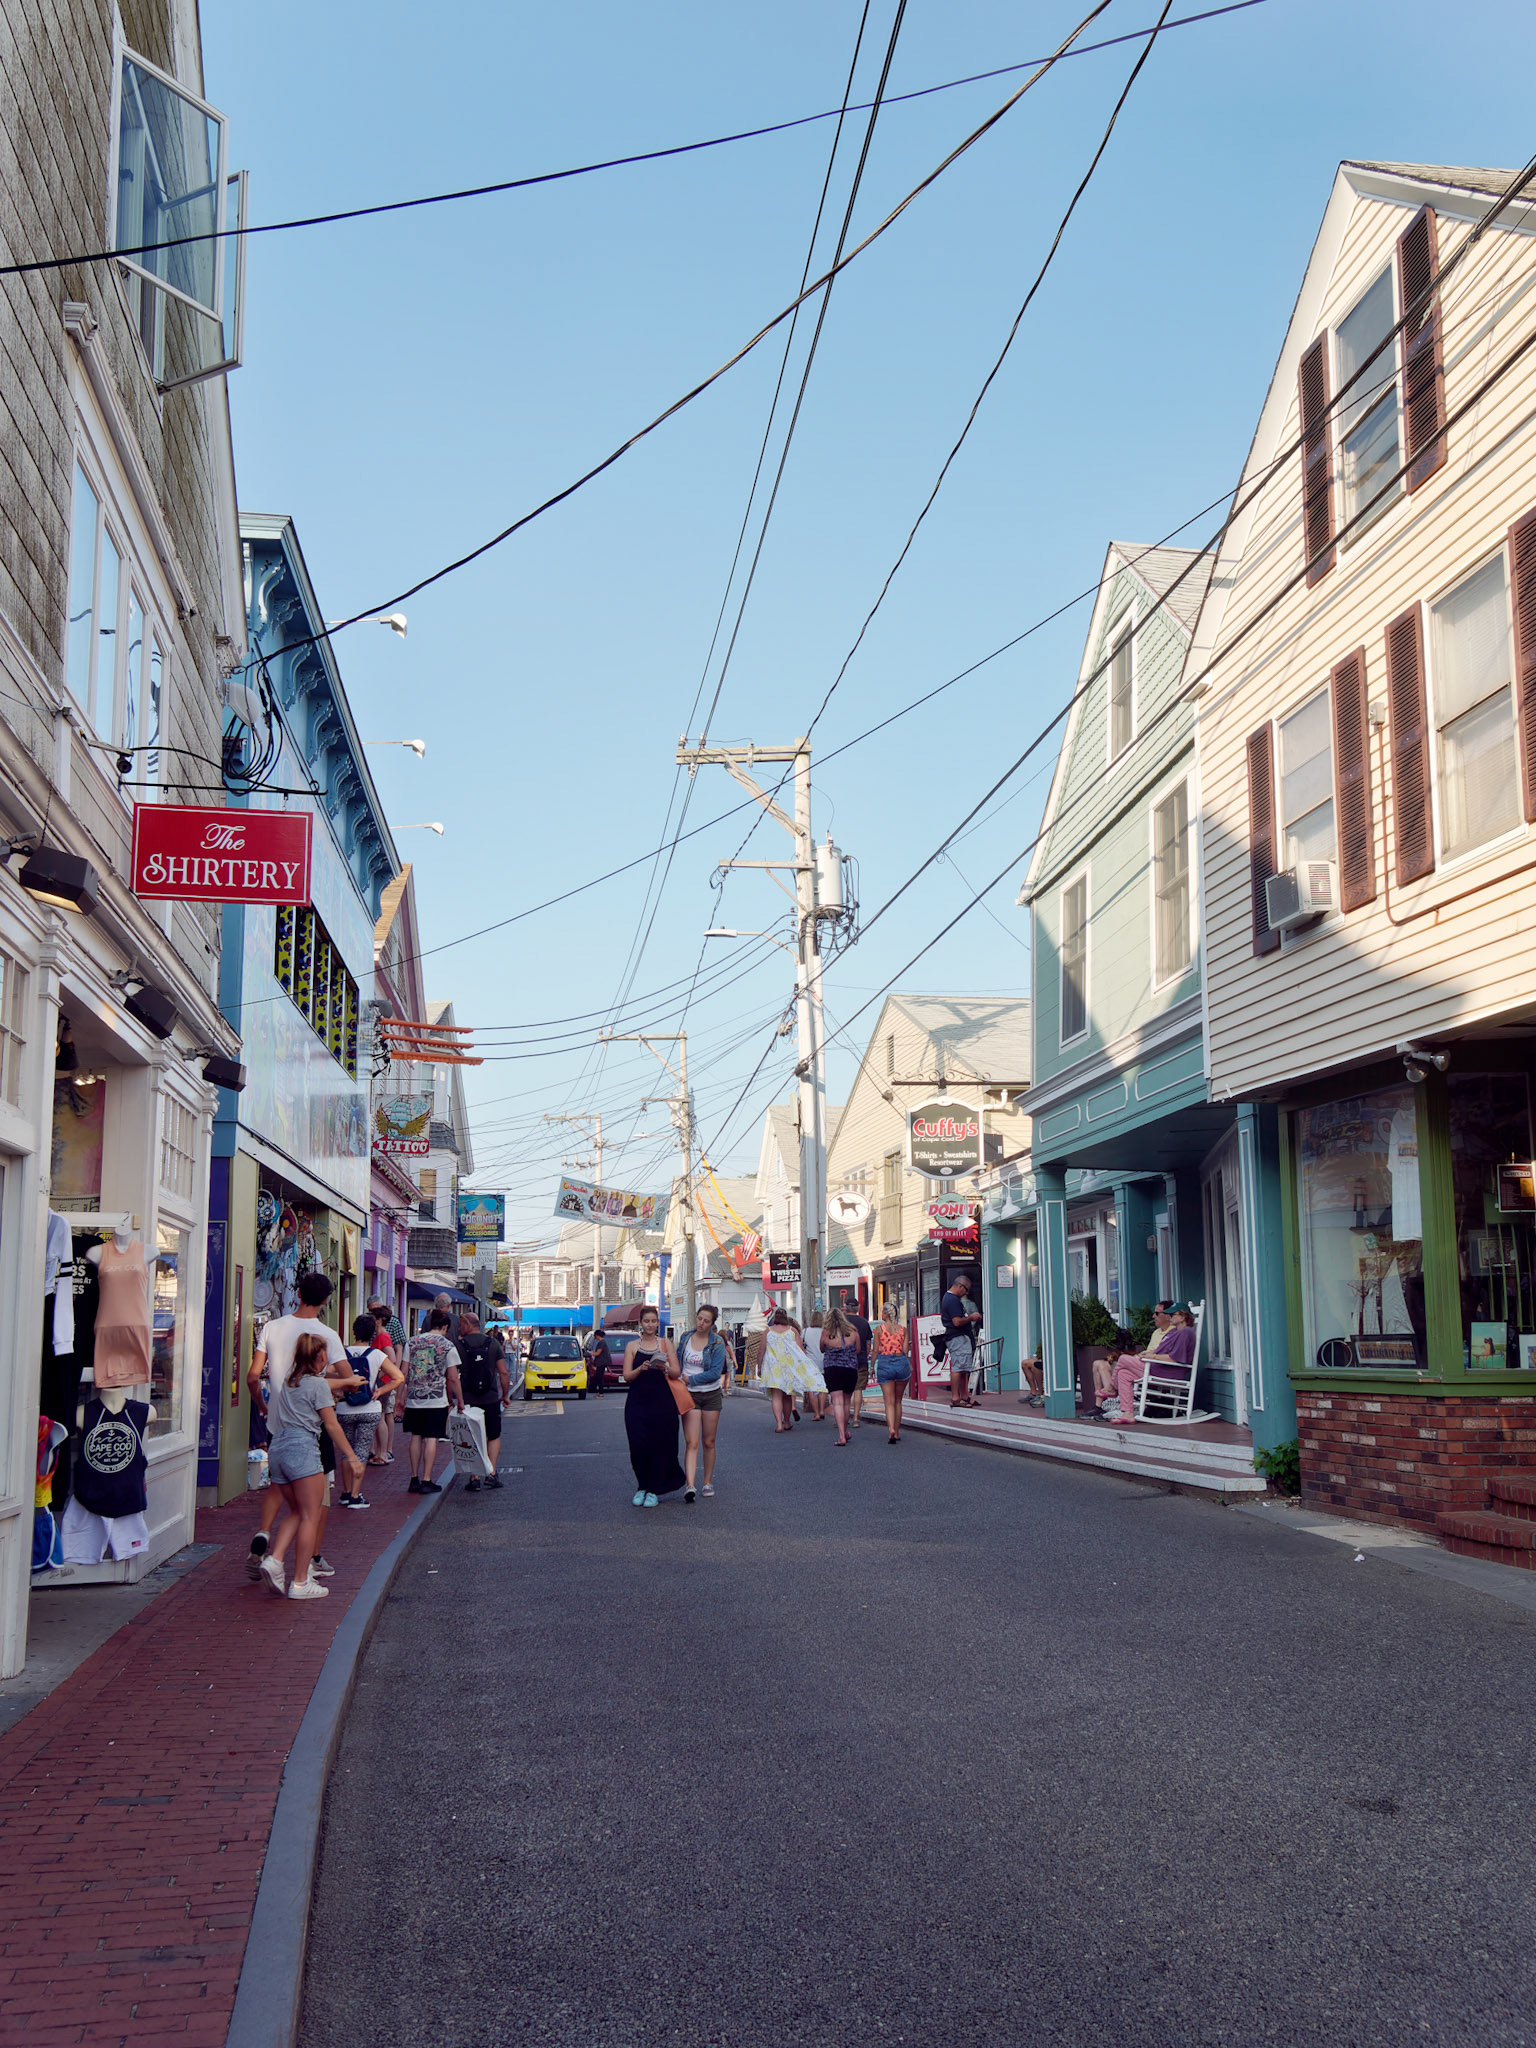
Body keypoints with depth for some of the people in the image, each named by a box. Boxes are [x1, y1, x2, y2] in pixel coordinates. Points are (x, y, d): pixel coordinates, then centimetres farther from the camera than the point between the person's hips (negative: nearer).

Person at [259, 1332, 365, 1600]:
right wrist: (351, 1457, 1)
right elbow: (331, 1425, -4)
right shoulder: (319, 1384, -3)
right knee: (310, 1516, -2)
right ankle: (300, 1582, -4)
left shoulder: (288, 1381, 17)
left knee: (296, 1512, 17)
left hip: (277, 1448, 7)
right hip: (302, 1449, -7)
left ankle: (274, 1559, -3)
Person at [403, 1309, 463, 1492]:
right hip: (437, 1401, -3)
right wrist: (460, 1401, 7)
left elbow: (404, 1374, 6)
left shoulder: (412, 1343, 4)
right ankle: (426, 1481, -1)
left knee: (415, 1437, 12)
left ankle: (414, 1479, 13)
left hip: (413, 1400, 3)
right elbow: (453, 1378, -4)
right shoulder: (447, 1346, -4)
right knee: (431, 1439, 0)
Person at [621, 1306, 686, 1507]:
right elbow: (627, 1376, -1)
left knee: (660, 1445, 0)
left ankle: (653, 1491, 10)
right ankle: (642, 1487, 16)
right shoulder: (632, 1346, 8)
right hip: (637, 1402, 0)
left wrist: (664, 1368, -18)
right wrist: (641, 1369, -19)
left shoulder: (665, 1343, 8)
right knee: (638, 1446, -3)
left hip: (662, 1402, 0)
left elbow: (677, 1373, 2)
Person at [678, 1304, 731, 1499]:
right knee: (691, 1442, -11)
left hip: (711, 1395, -1)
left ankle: (708, 1483, 21)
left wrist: (690, 1379, -14)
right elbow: (677, 1364, 17)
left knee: (709, 1442, 8)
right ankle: (689, 1485, -20)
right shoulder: (686, 1338, 4)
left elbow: (716, 1372, -13)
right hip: (689, 1395, 1)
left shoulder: (717, 1342, -6)